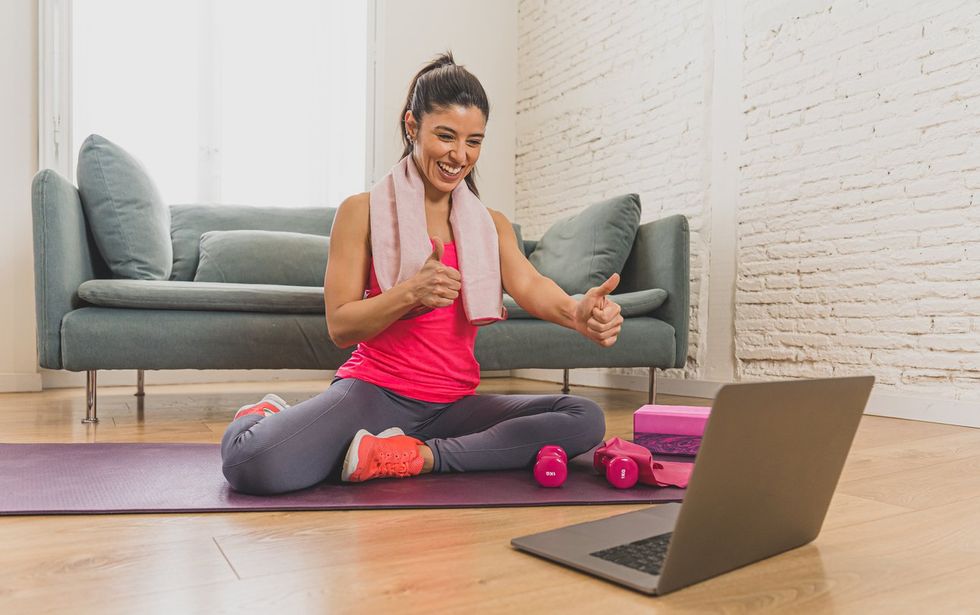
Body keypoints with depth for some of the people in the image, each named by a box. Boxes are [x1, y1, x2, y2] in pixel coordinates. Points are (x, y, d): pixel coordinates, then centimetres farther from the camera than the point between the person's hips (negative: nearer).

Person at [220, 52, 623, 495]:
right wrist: (412, 292, -24)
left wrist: (578, 312, -33)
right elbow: (339, 327, -5)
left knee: (585, 419, -17)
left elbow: (530, 286, -9)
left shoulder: (491, 225, 11)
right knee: (252, 463, -31)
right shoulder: (363, 211, 0)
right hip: (374, 390, -4)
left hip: (454, 404, 4)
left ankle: (420, 457, -20)